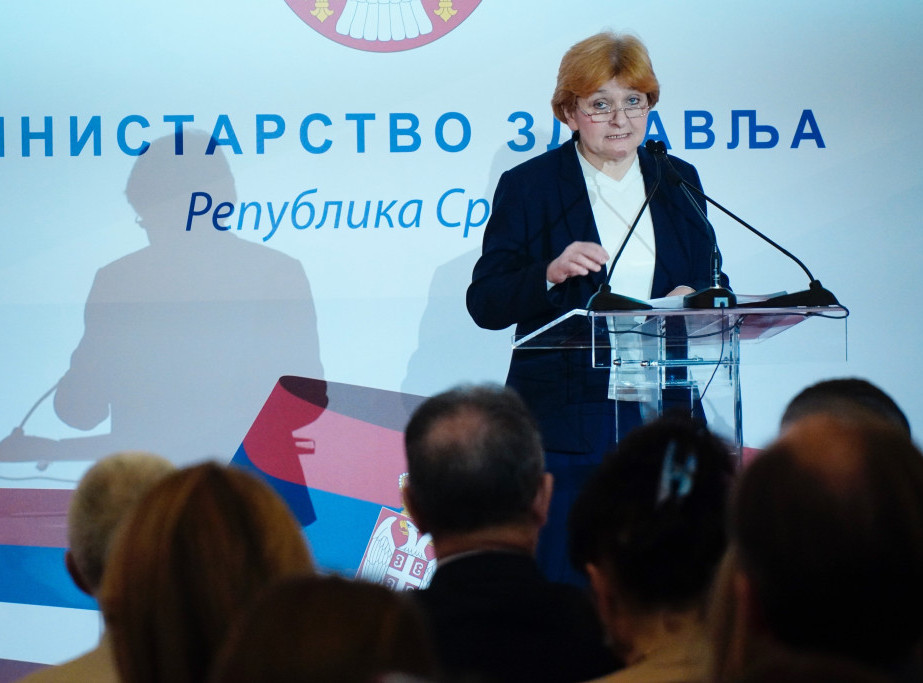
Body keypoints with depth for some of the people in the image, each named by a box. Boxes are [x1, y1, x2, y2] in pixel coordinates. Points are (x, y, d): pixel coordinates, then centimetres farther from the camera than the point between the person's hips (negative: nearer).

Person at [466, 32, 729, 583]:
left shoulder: (679, 182, 13)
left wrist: (690, 297, -7)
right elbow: (485, 305, -3)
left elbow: (713, 282, 17)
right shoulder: (528, 186, 2)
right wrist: (550, 273, -21)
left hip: (661, 414, 3)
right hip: (566, 420, -3)